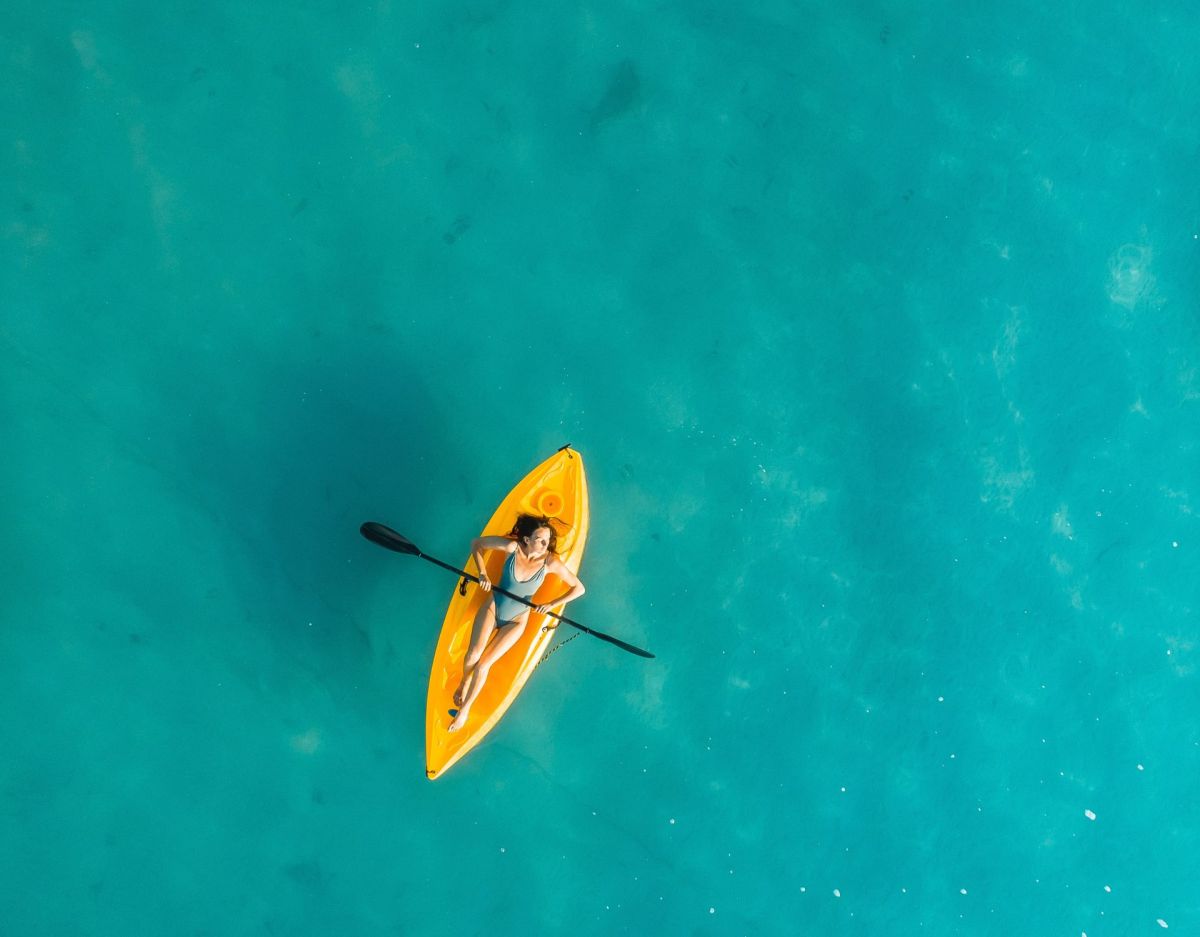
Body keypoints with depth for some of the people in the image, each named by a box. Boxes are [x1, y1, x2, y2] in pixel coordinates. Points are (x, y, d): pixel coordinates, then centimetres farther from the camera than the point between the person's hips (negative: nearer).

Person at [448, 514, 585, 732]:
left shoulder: (551, 562, -22)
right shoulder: (512, 547, -21)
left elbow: (579, 588, -13)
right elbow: (476, 544, -7)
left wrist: (552, 604, -20)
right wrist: (483, 574, -17)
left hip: (516, 621, -1)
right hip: (492, 607, 1)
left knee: (483, 665, -9)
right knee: (473, 654, -14)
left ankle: (465, 708, 15)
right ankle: (464, 683, 23)